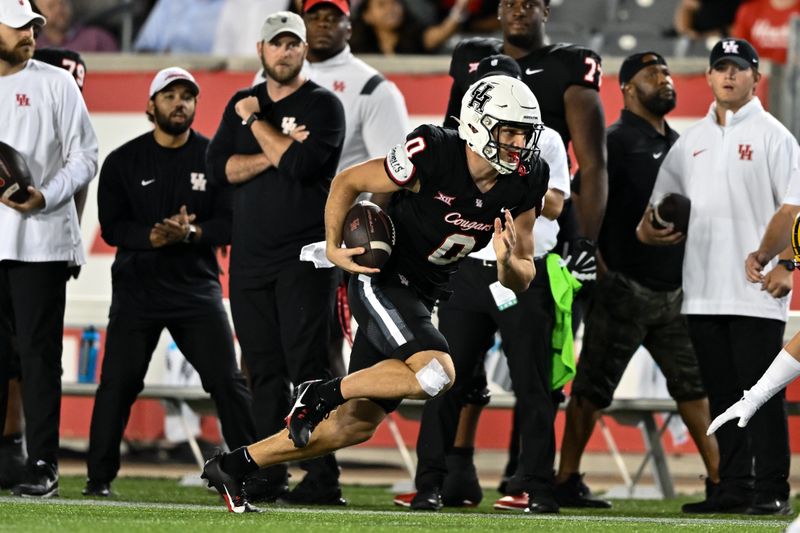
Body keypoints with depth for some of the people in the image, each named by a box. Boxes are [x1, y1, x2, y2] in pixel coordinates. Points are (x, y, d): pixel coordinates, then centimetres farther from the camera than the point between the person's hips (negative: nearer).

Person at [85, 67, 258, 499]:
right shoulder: (123, 161, 2)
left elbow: (231, 223, -3)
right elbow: (111, 226, -3)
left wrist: (192, 233, -21)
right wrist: (153, 237, -21)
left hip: (197, 286, 0)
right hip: (136, 288, 0)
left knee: (227, 381, -4)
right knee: (117, 382, -4)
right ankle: (99, 477, 5)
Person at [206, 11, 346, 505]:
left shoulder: (322, 105, 0)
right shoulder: (242, 104, 16)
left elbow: (302, 164, -16)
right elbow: (221, 167, 2)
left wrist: (258, 122, -6)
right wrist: (277, 152, -10)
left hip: (305, 256, -5)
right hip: (250, 256, 5)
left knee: (308, 367, -10)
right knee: (264, 371, 5)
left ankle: (323, 479, -12)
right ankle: (268, 477, 7)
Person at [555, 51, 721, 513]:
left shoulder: (679, 145, 14)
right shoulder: (615, 142, -9)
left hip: (673, 292, 8)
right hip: (624, 289, -7)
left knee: (694, 383, 7)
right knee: (593, 387, -2)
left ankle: (719, 477, 10)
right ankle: (566, 479, 3)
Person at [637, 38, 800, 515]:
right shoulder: (692, 140, 17)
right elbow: (663, 198, 23)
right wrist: (648, 228, 1)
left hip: (757, 291, -6)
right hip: (704, 292, 6)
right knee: (721, 393, 8)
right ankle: (731, 489, 12)